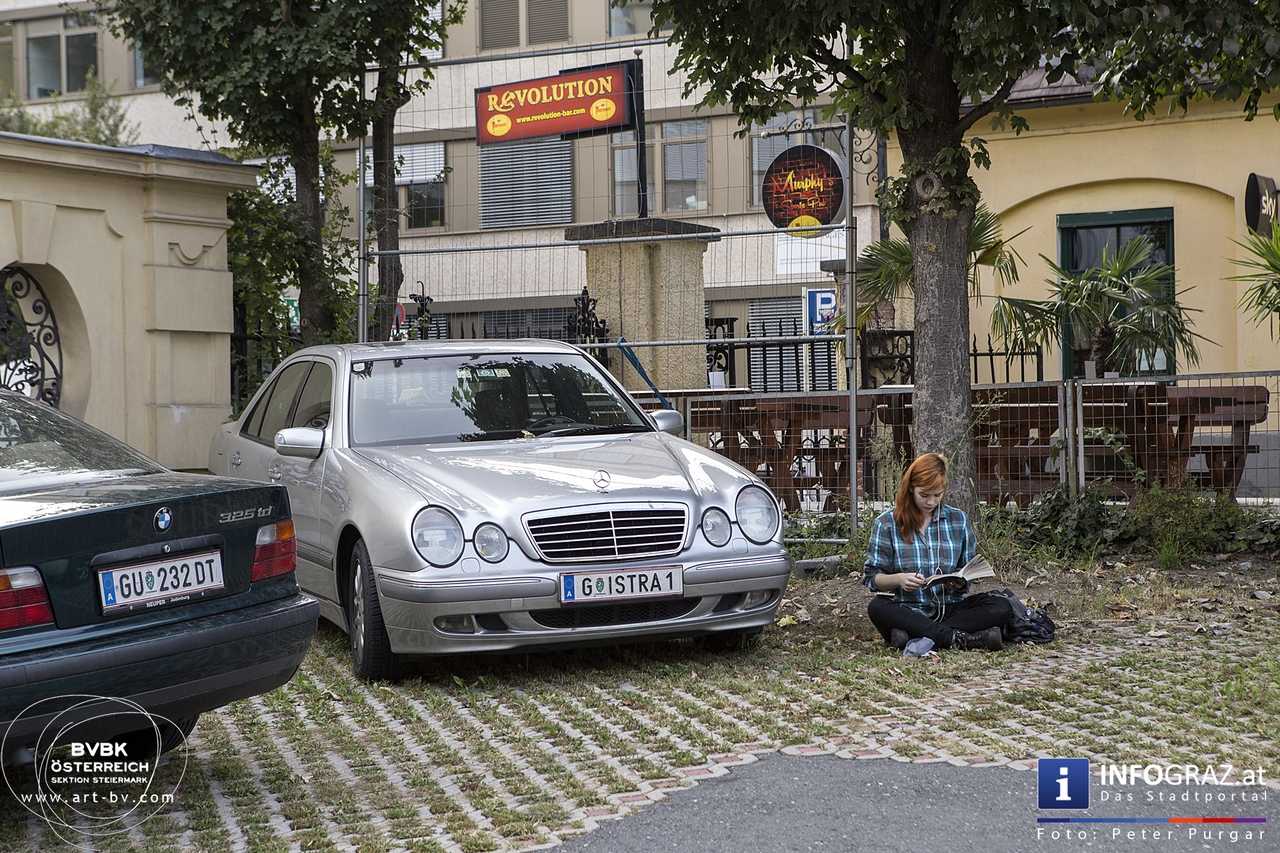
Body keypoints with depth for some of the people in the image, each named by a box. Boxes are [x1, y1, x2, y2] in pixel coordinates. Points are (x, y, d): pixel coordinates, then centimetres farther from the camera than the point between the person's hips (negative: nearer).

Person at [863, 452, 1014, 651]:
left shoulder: (958, 520, 10)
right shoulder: (887, 523, 3)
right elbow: (871, 578, 1)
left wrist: (960, 583, -12)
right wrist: (898, 579, -19)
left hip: (950, 609, 2)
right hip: (908, 611, -2)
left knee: (1002, 607, -23)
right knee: (878, 607, -34)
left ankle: (917, 636, -32)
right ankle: (961, 639, -34)